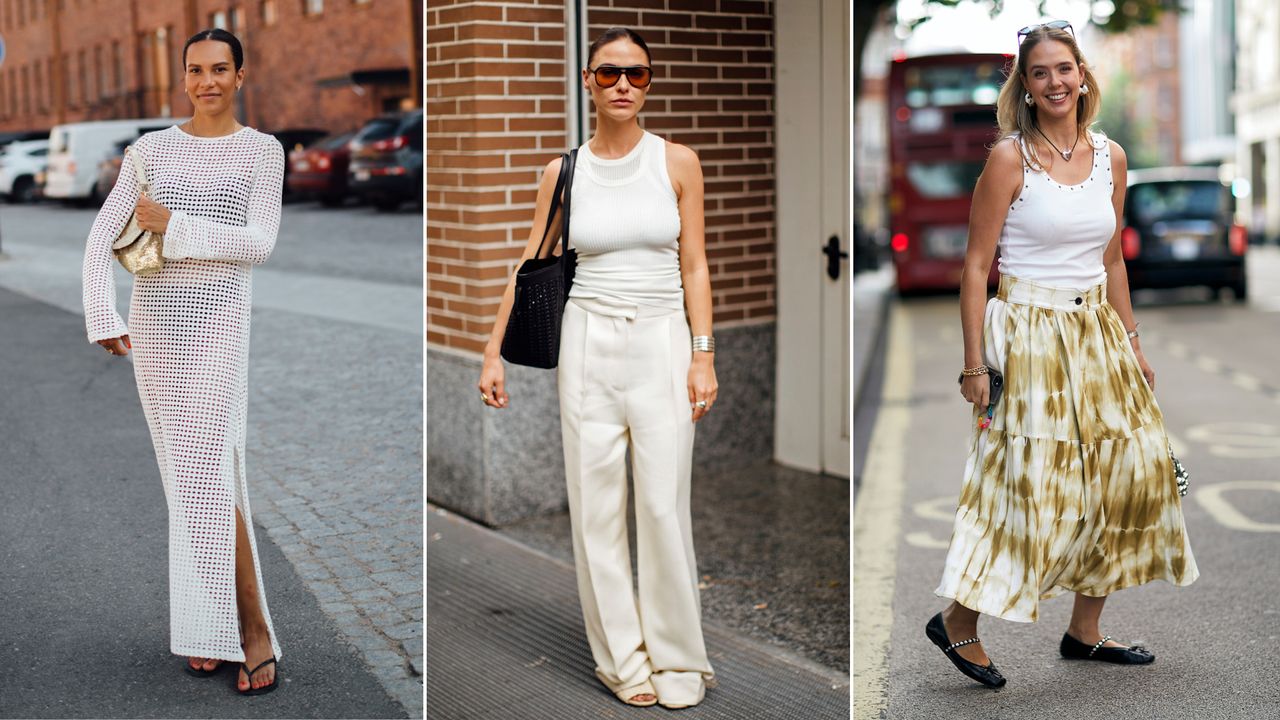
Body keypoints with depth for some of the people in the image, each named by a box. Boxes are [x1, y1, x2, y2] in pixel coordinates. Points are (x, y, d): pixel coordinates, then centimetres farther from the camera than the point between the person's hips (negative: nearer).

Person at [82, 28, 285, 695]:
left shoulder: (262, 151, 3)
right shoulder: (152, 148, 10)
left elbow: (258, 243, -8)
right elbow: (102, 237, 7)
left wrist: (173, 227, -12)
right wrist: (103, 318, -2)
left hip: (216, 323, -4)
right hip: (153, 324, 4)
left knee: (211, 476, -11)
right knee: (184, 475, 8)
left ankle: (254, 632, -4)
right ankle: (209, 625, 18)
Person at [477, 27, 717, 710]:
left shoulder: (677, 162, 2)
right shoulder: (563, 173, 3)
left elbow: (694, 267, 3)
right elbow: (530, 269, 6)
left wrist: (703, 355, -4)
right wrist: (493, 352, 2)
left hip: (662, 341, -1)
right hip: (589, 343, 1)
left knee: (663, 505, -3)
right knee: (596, 506, 2)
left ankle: (677, 657, 13)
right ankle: (623, 659, 14)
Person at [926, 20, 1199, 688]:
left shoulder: (1110, 156, 7)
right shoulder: (1009, 158, -10)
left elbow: (1111, 260, 16)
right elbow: (976, 265, -10)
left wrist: (1133, 344, 15)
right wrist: (975, 363, -14)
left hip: (1097, 331, 7)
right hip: (1029, 337, -6)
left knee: (1127, 473, 7)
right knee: (1031, 487, -7)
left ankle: (1085, 629, 22)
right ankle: (958, 621, 11)